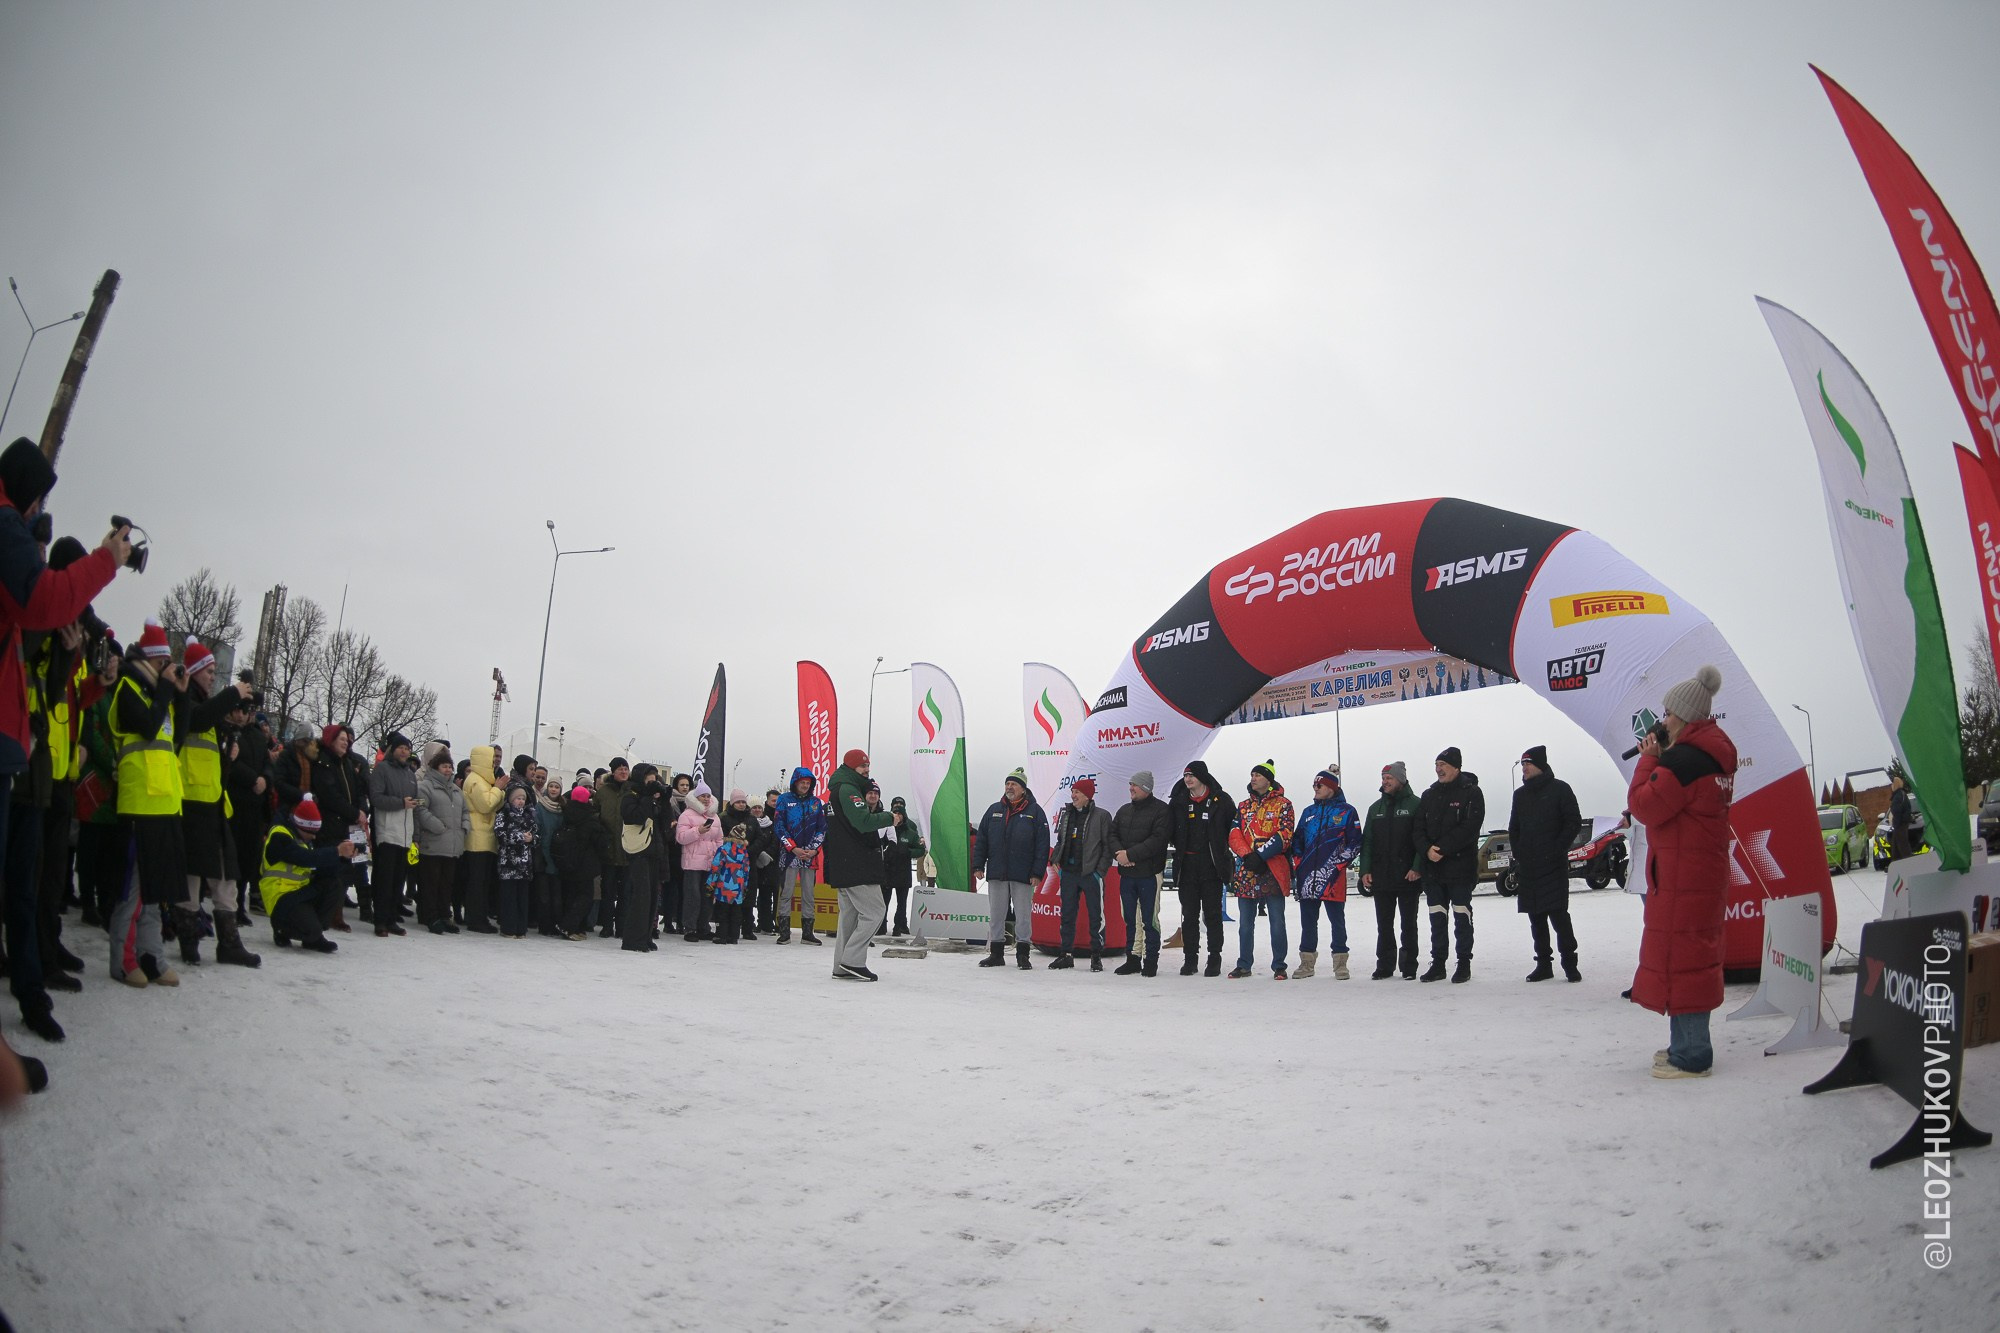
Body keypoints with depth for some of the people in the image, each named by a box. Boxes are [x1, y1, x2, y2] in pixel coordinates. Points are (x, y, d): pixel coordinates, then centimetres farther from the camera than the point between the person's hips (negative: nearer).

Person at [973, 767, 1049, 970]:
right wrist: (978, 865, 3)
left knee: (1023, 915, 3)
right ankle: (996, 952, 17)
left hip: (1023, 875, -3)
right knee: (996, 913, 8)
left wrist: (1037, 872, -10)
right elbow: (980, 840, 12)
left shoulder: (1034, 811, 0)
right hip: (996, 873, 3)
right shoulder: (994, 810, 10)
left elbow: (1042, 845, -4)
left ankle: (1022, 954, 12)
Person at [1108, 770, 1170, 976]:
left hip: (1149, 874, -6)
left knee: (1150, 920, -1)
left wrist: (1130, 854, -17)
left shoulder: (1160, 810, -6)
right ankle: (1133, 958, 18)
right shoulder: (1124, 810, 15)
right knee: (1130, 919, 10)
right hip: (1126, 874, 6)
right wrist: (1119, 852, -10)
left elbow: (1157, 839, -16)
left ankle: (1151, 961, 7)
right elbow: (1112, 834, 12)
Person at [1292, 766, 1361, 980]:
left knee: (1337, 920, 1)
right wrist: (1296, 870, 11)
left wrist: (1336, 864, -9)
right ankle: (1307, 962, 15)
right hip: (1307, 878, 5)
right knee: (1307, 921, 7)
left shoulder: (1346, 811, 3)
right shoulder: (1309, 812, 17)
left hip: (1333, 879, -5)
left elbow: (1355, 844, -1)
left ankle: (1340, 962, 8)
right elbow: (1297, 842, 19)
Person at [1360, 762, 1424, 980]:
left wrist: (1417, 868, -16)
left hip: (1408, 877, -5)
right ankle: (1384, 966, 15)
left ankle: (1409, 967, 12)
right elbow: (1367, 842, 12)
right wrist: (1365, 870, 3)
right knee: (1384, 926, 8)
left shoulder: (1415, 805, -2)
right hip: (1381, 878, 5)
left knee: (1408, 924, 5)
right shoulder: (1376, 808, 14)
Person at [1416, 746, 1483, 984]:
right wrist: (1427, 849, -11)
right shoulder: (1429, 795, 14)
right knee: (1437, 917, 8)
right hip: (1432, 867, 5)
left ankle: (1464, 964, 7)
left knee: (1462, 915, -1)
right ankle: (1438, 964, 14)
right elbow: (1419, 828, 9)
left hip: (1461, 865, -5)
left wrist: (1443, 848, -19)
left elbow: (1470, 827, -14)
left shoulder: (1471, 793, -3)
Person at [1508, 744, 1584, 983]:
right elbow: (1513, 828, 21)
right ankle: (1543, 964, 13)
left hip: (1554, 865, -6)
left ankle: (1569, 963, -1)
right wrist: (1518, 854, 9)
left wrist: (1558, 850, -10)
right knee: (1536, 918, 7)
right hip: (1527, 868, 6)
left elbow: (1574, 822, -5)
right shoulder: (1520, 794, 16)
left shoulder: (1559, 789, -1)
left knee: (1558, 914, -10)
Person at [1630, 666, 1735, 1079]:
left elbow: (1645, 806, -17)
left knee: (1677, 955, -5)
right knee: (1695, 952, 16)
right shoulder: (1716, 756, 13)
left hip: (1680, 876, -10)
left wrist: (1648, 758, -7)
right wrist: (1658, 758, 7)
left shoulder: (1683, 759, -20)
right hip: (1707, 871, 10)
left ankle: (1690, 1055, -1)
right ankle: (1689, 1045, 26)